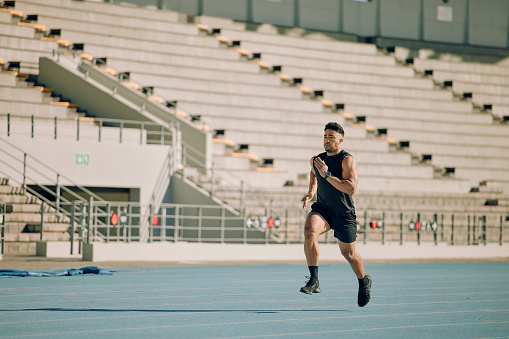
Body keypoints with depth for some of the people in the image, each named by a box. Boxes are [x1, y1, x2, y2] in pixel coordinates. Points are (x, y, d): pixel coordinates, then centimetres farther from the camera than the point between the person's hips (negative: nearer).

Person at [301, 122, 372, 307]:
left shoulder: (347, 160, -12)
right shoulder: (316, 160, 5)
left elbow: (351, 188, -25)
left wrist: (327, 174, -29)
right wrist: (310, 194, 6)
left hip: (344, 214, -3)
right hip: (322, 209, 3)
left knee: (348, 253, 9)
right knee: (309, 230, -29)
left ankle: (363, 281, 42)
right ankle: (314, 281, -28)